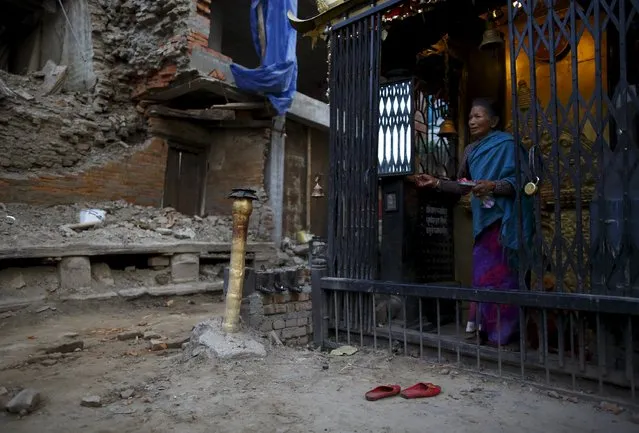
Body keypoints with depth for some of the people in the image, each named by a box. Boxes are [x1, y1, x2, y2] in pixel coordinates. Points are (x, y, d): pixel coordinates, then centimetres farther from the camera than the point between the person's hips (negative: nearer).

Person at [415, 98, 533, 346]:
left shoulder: (506, 144, -6)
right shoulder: (472, 150, 16)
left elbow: (520, 181, -13)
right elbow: (463, 186, 17)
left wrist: (493, 186, -27)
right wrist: (436, 183, 7)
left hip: (503, 220, -7)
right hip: (483, 219, 7)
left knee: (499, 274, -4)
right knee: (482, 273, 9)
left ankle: (501, 332, 7)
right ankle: (483, 325, 19)